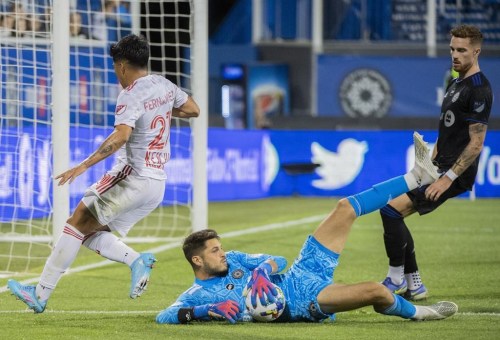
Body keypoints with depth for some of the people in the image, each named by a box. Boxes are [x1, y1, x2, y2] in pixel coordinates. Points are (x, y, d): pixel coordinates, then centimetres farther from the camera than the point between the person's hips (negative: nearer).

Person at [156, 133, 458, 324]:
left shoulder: (232, 260, 13)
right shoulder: (197, 296, -6)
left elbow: (277, 260, 12)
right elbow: (164, 316, -21)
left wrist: (264, 270, -14)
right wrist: (206, 310, -39)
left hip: (299, 275, 8)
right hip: (304, 303, -8)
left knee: (345, 208, 3)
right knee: (376, 291, -26)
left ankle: (417, 178, 11)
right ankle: (417, 313, 5)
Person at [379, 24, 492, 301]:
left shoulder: (478, 90, -16)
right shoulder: (455, 84, 15)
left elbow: (476, 144, -19)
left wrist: (448, 178, -21)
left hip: (456, 174, -10)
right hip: (441, 168, 10)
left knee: (392, 210, -18)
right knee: (393, 215, 10)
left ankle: (396, 279, -6)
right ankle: (414, 286, 14)